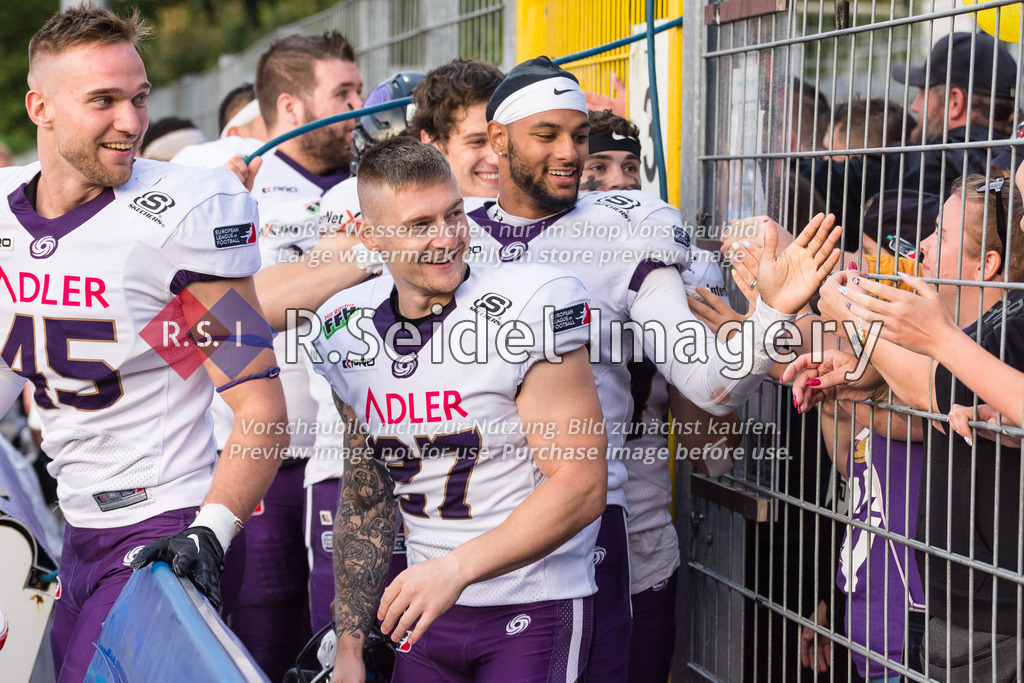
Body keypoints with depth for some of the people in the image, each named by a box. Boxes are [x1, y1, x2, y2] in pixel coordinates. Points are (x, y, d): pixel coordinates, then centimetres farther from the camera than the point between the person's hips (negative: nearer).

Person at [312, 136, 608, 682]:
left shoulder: (531, 307, -17)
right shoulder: (350, 333, 0)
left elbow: (581, 486, -18)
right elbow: (364, 500, 11)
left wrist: (457, 567, -24)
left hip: (534, 610, -4)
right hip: (426, 607, 5)